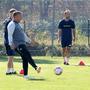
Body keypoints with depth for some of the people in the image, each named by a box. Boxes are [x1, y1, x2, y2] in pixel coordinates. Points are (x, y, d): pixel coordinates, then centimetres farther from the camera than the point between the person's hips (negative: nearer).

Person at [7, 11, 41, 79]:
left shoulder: (18, 24, 25)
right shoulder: (12, 24, -5)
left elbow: (23, 34, 35)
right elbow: (10, 35, -14)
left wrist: (29, 40, 39)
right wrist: (11, 43, -24)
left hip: (22, 44, 9)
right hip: (18, 45, -9)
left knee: (25, 59, 1)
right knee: (28, 55, -22)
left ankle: (25, 75, 0)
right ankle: (36, 67, -32)